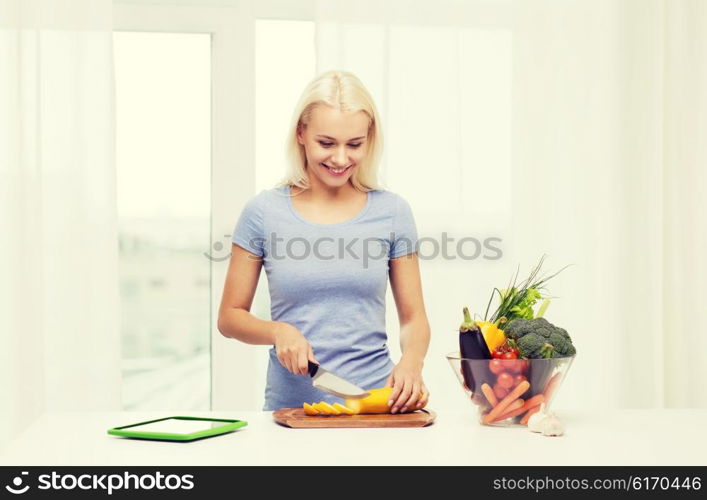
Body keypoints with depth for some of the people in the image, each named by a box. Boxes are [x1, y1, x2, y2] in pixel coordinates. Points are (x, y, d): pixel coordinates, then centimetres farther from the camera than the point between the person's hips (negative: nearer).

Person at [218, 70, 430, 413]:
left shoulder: (392, 211, 5)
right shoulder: (264, 212, 2)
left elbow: (413, 317, 10)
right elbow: (229, 317, 8)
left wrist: (411, 362, -10)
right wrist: (278, 331, -11)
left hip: (377, 403, 1)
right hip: (291, 406, -1)